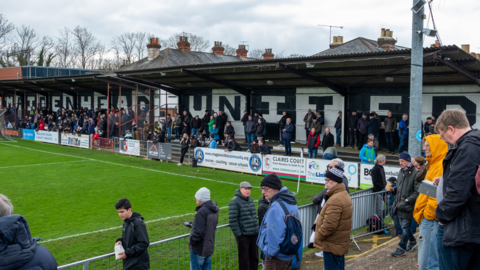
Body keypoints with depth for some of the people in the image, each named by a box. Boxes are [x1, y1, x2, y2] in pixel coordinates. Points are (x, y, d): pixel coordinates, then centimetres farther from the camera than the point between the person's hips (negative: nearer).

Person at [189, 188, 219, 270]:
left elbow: (198, 232, -25)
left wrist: (191, 241, -8)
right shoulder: (214, 210, 4)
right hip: (209, 247, 8)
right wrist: (193, 225, 16)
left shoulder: (202, 212, -23)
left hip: (198, 249, -8)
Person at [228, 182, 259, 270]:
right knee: (244, 259, 3)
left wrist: (256, 230, 13)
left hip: (254, 235, 7)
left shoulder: (251, 200, 12)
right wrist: (238, 234, -15)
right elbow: (232, 220, -15)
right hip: (243, 236, -7)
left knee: (254, 258, 13)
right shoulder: (235, 201, -11)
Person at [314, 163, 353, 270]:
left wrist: (318, 237, -12)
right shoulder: (345, 195, 10)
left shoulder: (335, 200, -24)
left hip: (332, 245, -10)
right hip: (340, 243, 10)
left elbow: (329, 225, -28)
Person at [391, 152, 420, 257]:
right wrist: (394, 189, 3)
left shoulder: (415, 173, -15)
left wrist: (407, 200, -19)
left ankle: (401, 248, 5)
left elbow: (417, 191, -16)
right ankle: (412, 241, 37)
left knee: (405, 226, -1)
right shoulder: (401, 172, 11)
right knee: (404, 225, 17)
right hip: (400, 203, 8)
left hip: (408, 205, -8)